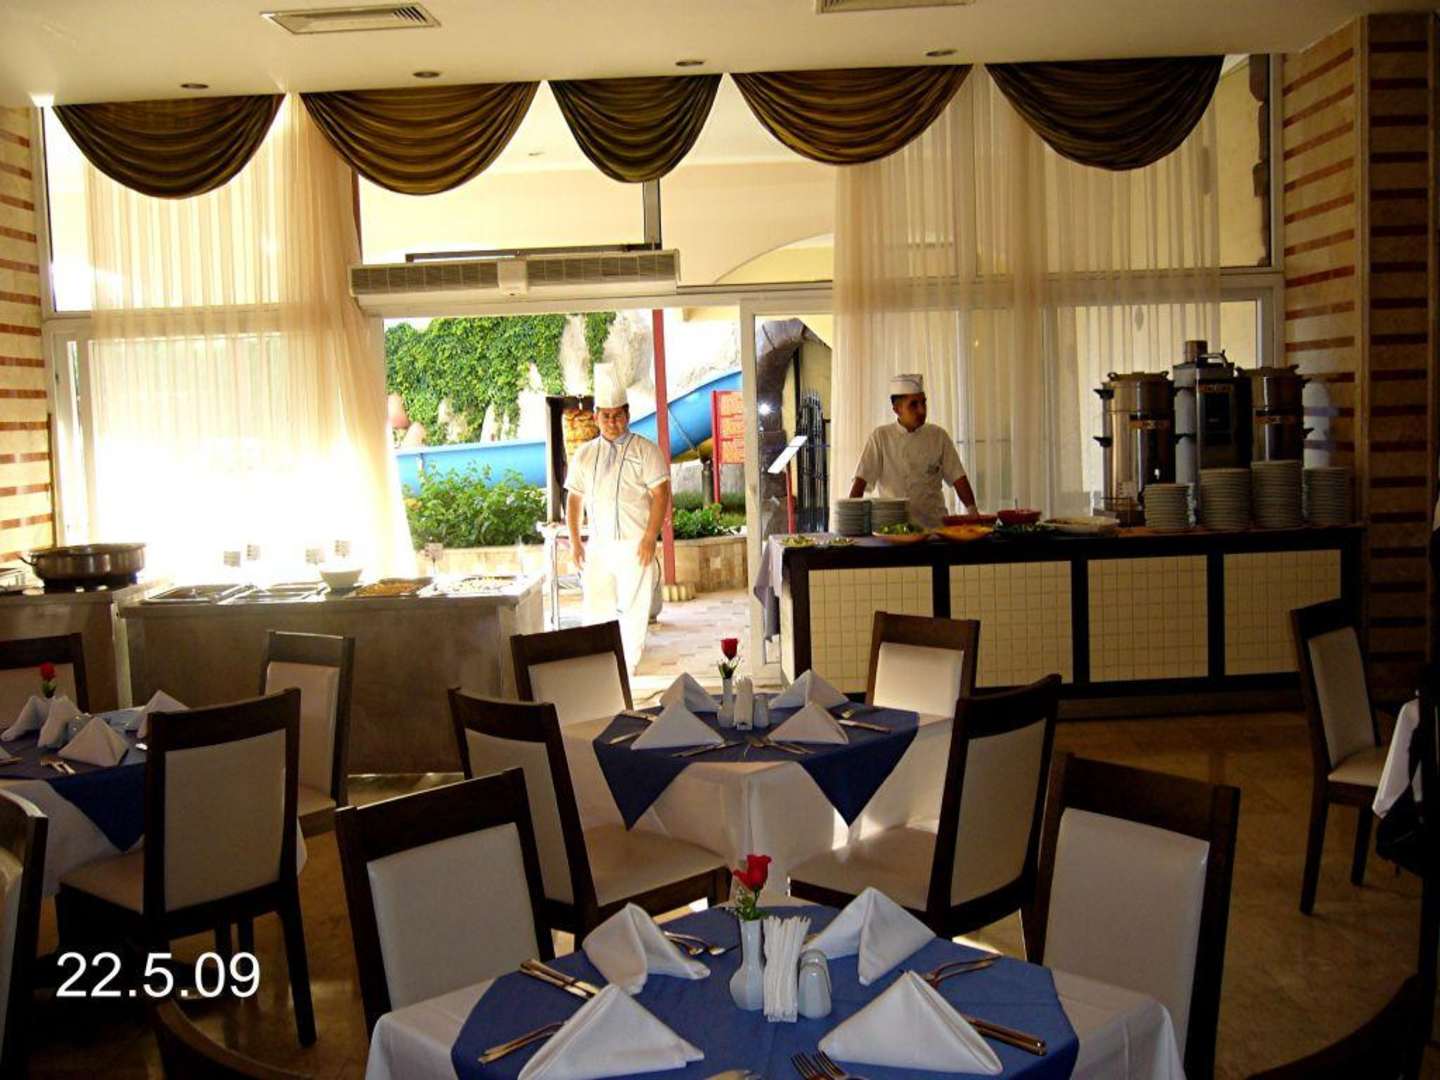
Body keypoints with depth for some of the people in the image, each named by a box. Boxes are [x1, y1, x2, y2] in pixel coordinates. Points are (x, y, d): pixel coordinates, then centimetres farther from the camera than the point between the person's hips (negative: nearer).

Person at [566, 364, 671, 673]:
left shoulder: (645, 450, -1)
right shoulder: (584, 454, 12)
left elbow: (661, 494, -6)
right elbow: (574, 498, 14)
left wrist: (650, 538, -13)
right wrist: (575, 541, 6)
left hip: (635, 544, -3)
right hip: (597, 545, 3)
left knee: (634, 610, 0)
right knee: (596, 609, 1)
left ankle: (628, 670, 11)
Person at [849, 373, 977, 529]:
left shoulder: (939, 436, 8)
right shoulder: (880, 437, 1)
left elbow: (958, 478, 7)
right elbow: (861, 479, -2)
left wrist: (973, 512, -3)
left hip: (934, 526, 2)